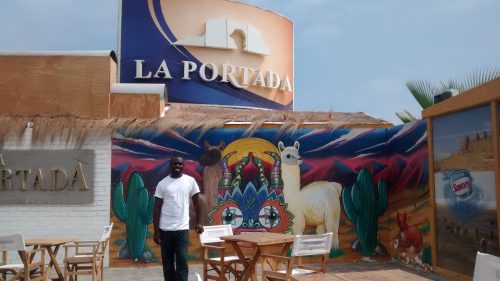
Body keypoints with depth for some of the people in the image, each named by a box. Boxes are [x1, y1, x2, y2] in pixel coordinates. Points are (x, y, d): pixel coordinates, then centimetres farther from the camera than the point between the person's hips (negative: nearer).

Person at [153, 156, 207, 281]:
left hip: (182, 229, -1)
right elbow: (157, 208, 2)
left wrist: (199, 222, -2)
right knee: (167, 263, 10)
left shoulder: (190, 181, 1)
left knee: (182, 262, -5)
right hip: (165, 229, 1)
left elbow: (198, 201, 6)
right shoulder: (162, 183, 1)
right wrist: (156, 231, -1)